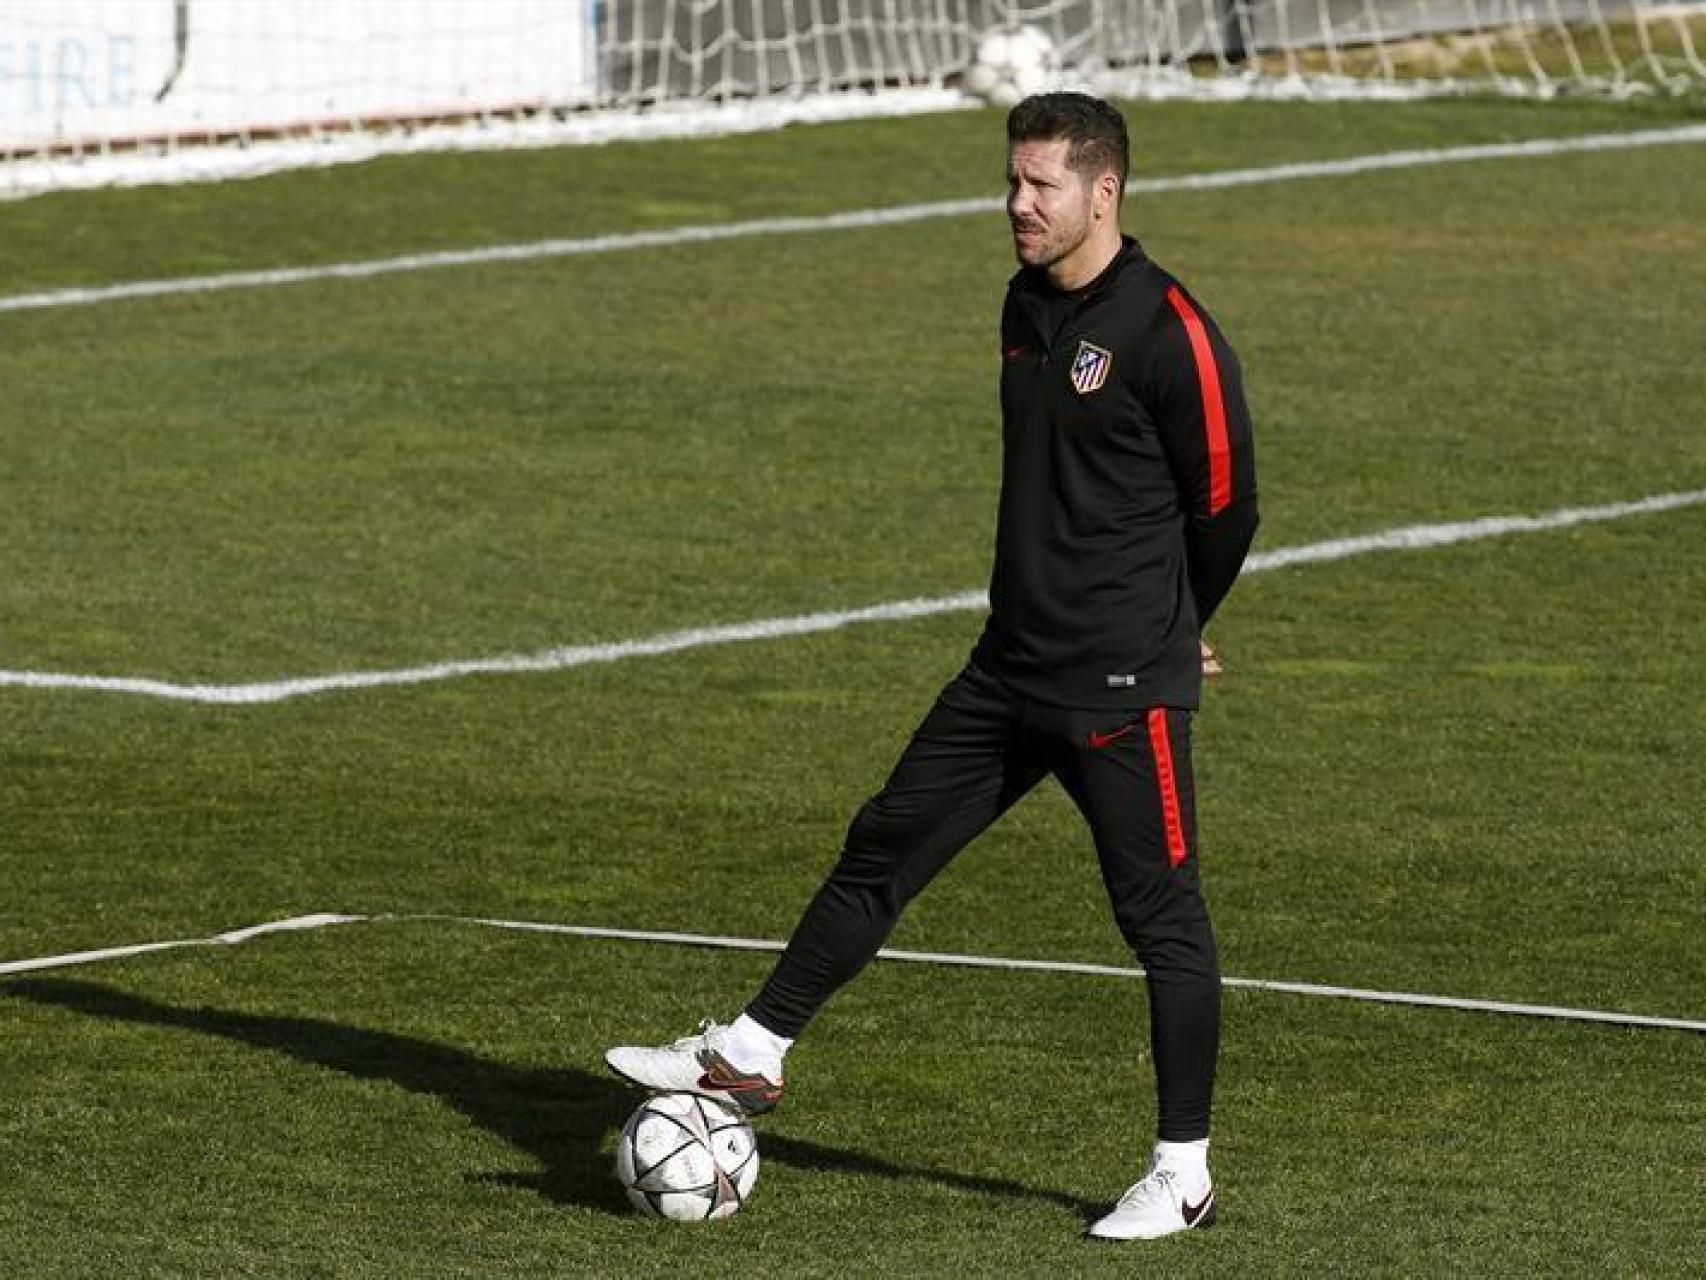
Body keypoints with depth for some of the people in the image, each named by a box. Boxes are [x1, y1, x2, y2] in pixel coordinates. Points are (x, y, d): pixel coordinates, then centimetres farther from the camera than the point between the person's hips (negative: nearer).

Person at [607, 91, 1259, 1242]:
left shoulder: (1168, 330, -16)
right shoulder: (1026, 305, 10)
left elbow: (1224, 502, -8)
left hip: (1125, 687, -8)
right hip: (1012, 667, 8)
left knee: (1162, 914, -1)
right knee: (883, 849, 11)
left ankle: (1184, 1173, 8)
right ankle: (750, 1057, 20)